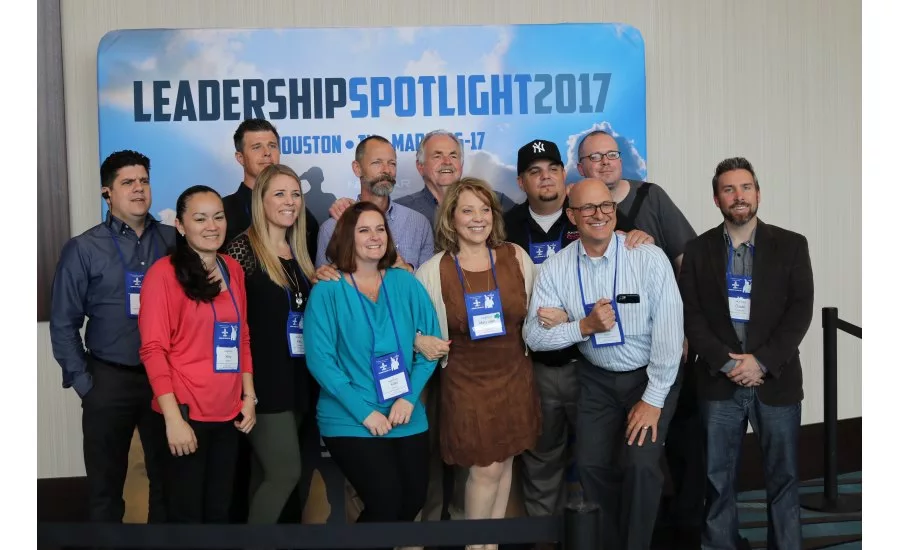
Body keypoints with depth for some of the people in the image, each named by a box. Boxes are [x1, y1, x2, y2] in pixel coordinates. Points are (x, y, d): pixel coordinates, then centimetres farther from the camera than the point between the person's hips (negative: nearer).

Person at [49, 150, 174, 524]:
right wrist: (82, 382, -5)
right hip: (110, 380, -1)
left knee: (168, 478, 14)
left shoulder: (174, 241, 2)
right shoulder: (84, 249, -2)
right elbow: (64, 324, -1)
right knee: (106, 483, 12)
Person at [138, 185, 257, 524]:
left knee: (219, 510, 16)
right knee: (186, 512, 6)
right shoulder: (164, 273, -9)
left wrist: (249, 396, 7)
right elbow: (153, 349, -13)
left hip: (229, 412, 6)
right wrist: (173, 417, -18)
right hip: (186, 413, -5)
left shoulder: (233, 270, 9)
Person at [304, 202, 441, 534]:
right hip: (350, 421, -4)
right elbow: (319, 359, -13)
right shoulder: (327, 290, -7)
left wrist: (409, 397, -11)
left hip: (407, 417, 4)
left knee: (414, 500, 8)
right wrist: (364, 411, -18)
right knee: (386, 501, -13)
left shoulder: (405, 283, 4)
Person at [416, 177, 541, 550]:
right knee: (486, 468, 0)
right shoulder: (433, 270, -9)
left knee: (504, 462, 13)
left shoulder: (516, 257, -2)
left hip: (514, 376, 3)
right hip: (466, 381, -3)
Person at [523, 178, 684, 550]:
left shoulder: (649, 257, -16)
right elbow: (534, 336, -8)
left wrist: (653, 399, -16)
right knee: (591, 464, 1)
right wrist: (584, 326, -24)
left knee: (640, 465, -12)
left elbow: (669, 330, -17)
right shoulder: (555, 268, -8)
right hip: (598, 380, 3)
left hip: (652, 376, -2)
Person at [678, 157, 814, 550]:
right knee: (717, 479, 7)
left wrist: (762, 360, -14)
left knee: (783, 476, 9)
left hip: (776, 379, 0)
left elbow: (800, 311, -4)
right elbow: (690, 314, -1)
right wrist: (724, 361, -12)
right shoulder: (697, 250, 4)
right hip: (719, 381, 1)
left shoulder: (791, 245, 2)